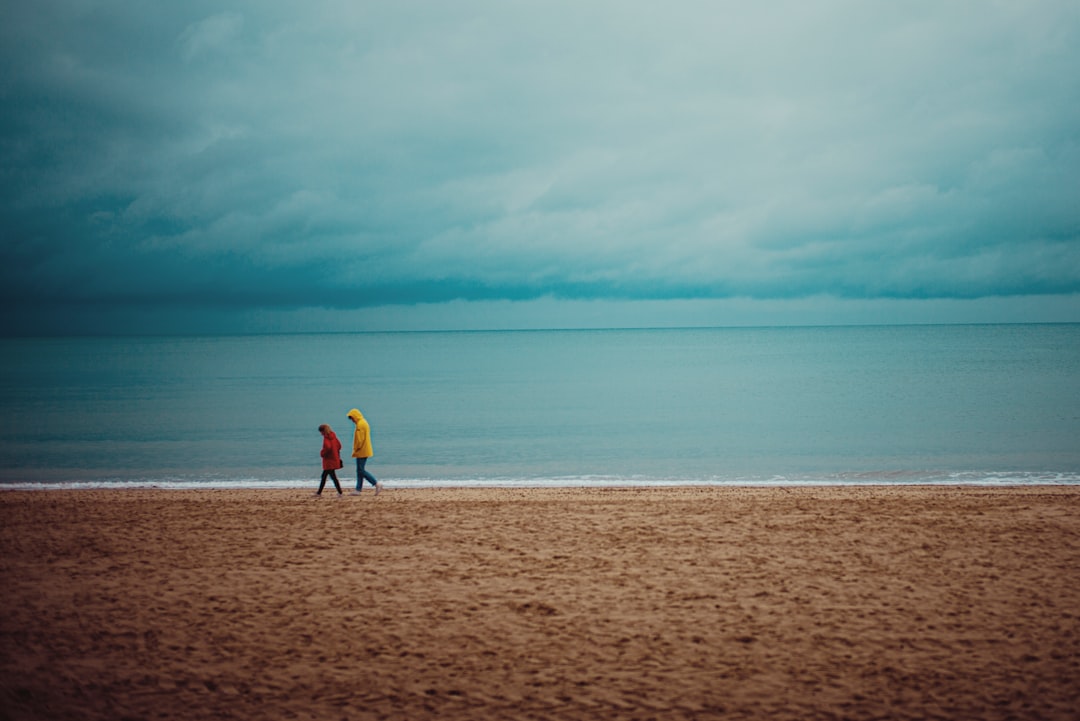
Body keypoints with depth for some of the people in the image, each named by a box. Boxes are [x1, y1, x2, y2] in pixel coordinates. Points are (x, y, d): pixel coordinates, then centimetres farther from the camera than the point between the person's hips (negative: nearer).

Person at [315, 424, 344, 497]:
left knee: (333, 476, -6)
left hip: (329, 460, -9)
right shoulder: (333, 436, 9)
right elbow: (339, 445, 12)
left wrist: (322, 453, -14)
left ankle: (340, 492, -8)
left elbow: (327, 447, -29)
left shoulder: (326, 437, -15)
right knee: (324, 476, 15)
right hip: (335, 458, 9)